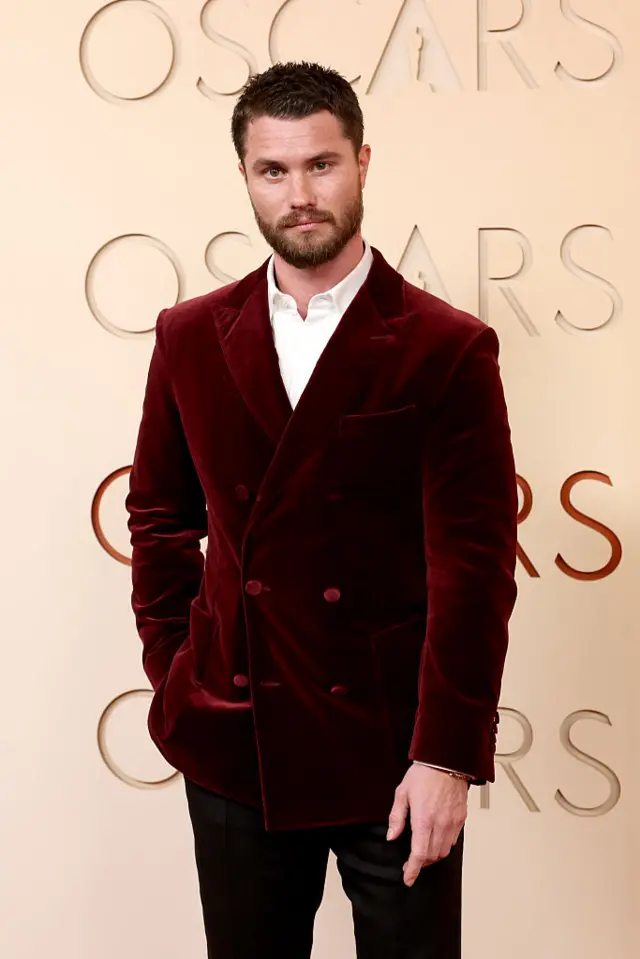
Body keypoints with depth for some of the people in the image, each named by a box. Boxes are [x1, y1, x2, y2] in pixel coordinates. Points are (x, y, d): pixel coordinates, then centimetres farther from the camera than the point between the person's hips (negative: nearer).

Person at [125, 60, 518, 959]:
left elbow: (475, 566, -11)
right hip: (235, 747, 3)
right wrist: (171, 669, 5)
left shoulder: (447, 349, -8)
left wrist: (449, 755, -14)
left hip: (393, 748, -3)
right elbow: (159, 513, 12)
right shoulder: (190, 337, 3)